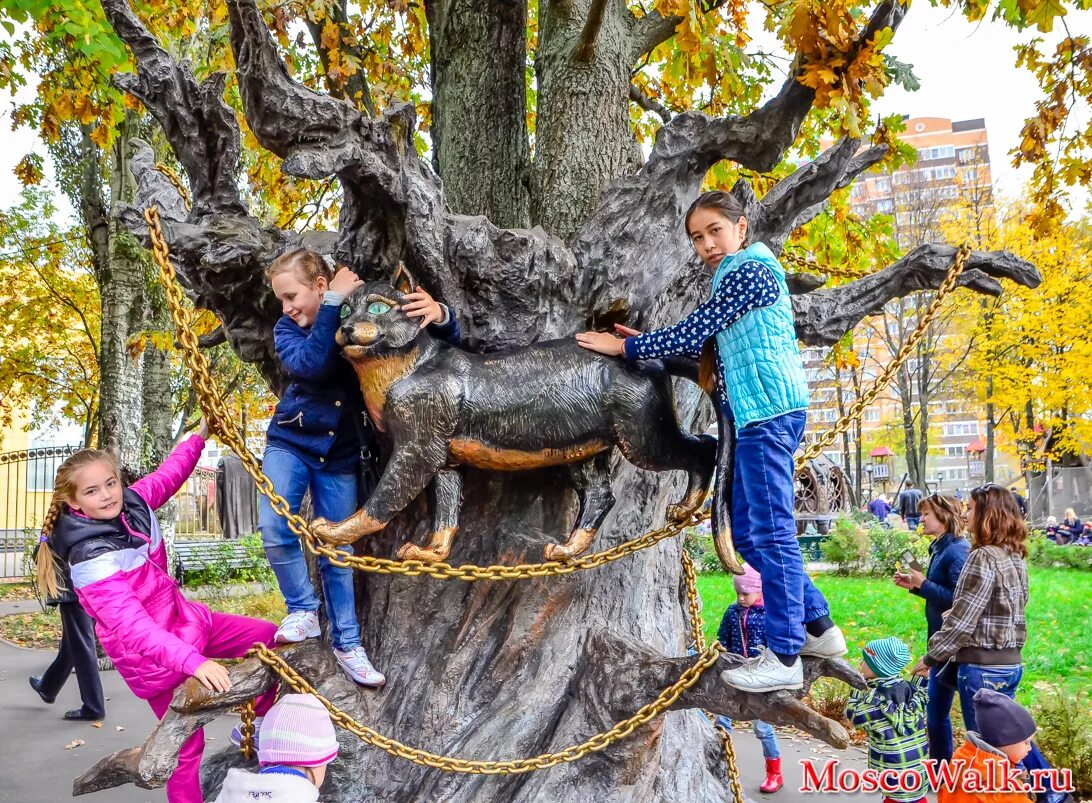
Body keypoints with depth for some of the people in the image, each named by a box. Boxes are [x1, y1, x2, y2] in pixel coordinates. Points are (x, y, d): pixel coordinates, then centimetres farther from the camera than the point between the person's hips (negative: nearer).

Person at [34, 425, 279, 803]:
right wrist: (192, 661, -49)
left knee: (267, 637, 13)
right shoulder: (92, 562, -30)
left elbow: (168, 474, 14)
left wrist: (200, 435, 14)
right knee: (187, 745, 1)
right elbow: (133, 627, -39)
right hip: (153, 658, -8)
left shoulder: (133, 502, -10)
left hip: (186, 620, 8)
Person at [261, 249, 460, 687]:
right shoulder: (287, 330, -7)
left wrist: (439, 315, -37)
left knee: (339, 551, 7)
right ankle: (303, 611, 3)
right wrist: (335, 303, -29)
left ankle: (347, 643, 22)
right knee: (274, 527, -20)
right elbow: (309, 363, -31)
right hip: (291, 442, 1)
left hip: (341, 454, 0)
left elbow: (448, 340, -14)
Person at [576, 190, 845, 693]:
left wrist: (626, 347, -3)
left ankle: (784, 657, -5)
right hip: (759, 414, 10)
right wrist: (645, 342, 18)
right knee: (748, 533, 12)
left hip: (768, 410, -10)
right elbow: (706, 345, 23)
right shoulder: (737, 276, 24)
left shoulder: (750, 270, -7)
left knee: (771, 532, -9)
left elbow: (692, 332, -11)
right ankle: (818, 627, 20)